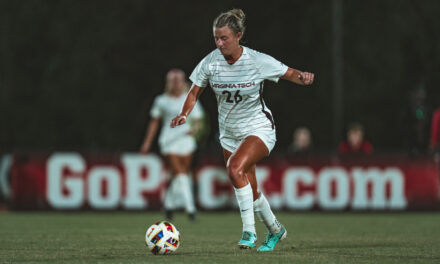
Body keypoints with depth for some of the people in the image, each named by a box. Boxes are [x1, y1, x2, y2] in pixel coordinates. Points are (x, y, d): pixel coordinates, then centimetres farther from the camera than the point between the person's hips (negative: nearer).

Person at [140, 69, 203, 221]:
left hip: (186, 141, 3)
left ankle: (169, 203, 29)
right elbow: (154, 122, 12)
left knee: (184, 174, 7)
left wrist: (194, 128, -17)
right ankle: (189, 208, -20)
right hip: (169, 142, -3)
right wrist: (147, 142, 11)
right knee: (179, 174, -16)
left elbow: (197, 121, 7)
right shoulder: (161, 101, 4)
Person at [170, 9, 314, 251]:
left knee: (235, 168, -31)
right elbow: (194, 92, -1)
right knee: (250, 192, 11)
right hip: (229, 133, 5)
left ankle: (249, 231, -21)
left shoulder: (258, 61, -18)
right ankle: (275, 230, 38)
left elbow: (290, 74, -7)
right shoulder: (211, 62, -10)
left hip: (259, 129, -5)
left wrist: (303, 78, -30)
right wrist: (184, 114, -19)